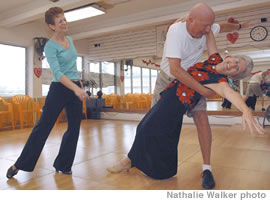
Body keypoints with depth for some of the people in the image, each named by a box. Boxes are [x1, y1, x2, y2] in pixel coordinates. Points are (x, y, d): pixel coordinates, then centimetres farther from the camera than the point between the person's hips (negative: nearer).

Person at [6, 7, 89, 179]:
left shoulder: (70, 40, 11)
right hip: (59, 89, -6)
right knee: (43, 127, 0)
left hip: (75, 88, 6)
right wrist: (75, 88, -36)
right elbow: (57, 72, -23)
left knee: (74, 129, 6)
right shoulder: (50, 46, -10)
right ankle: (20, 165, 17)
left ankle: (63, 165, 21)